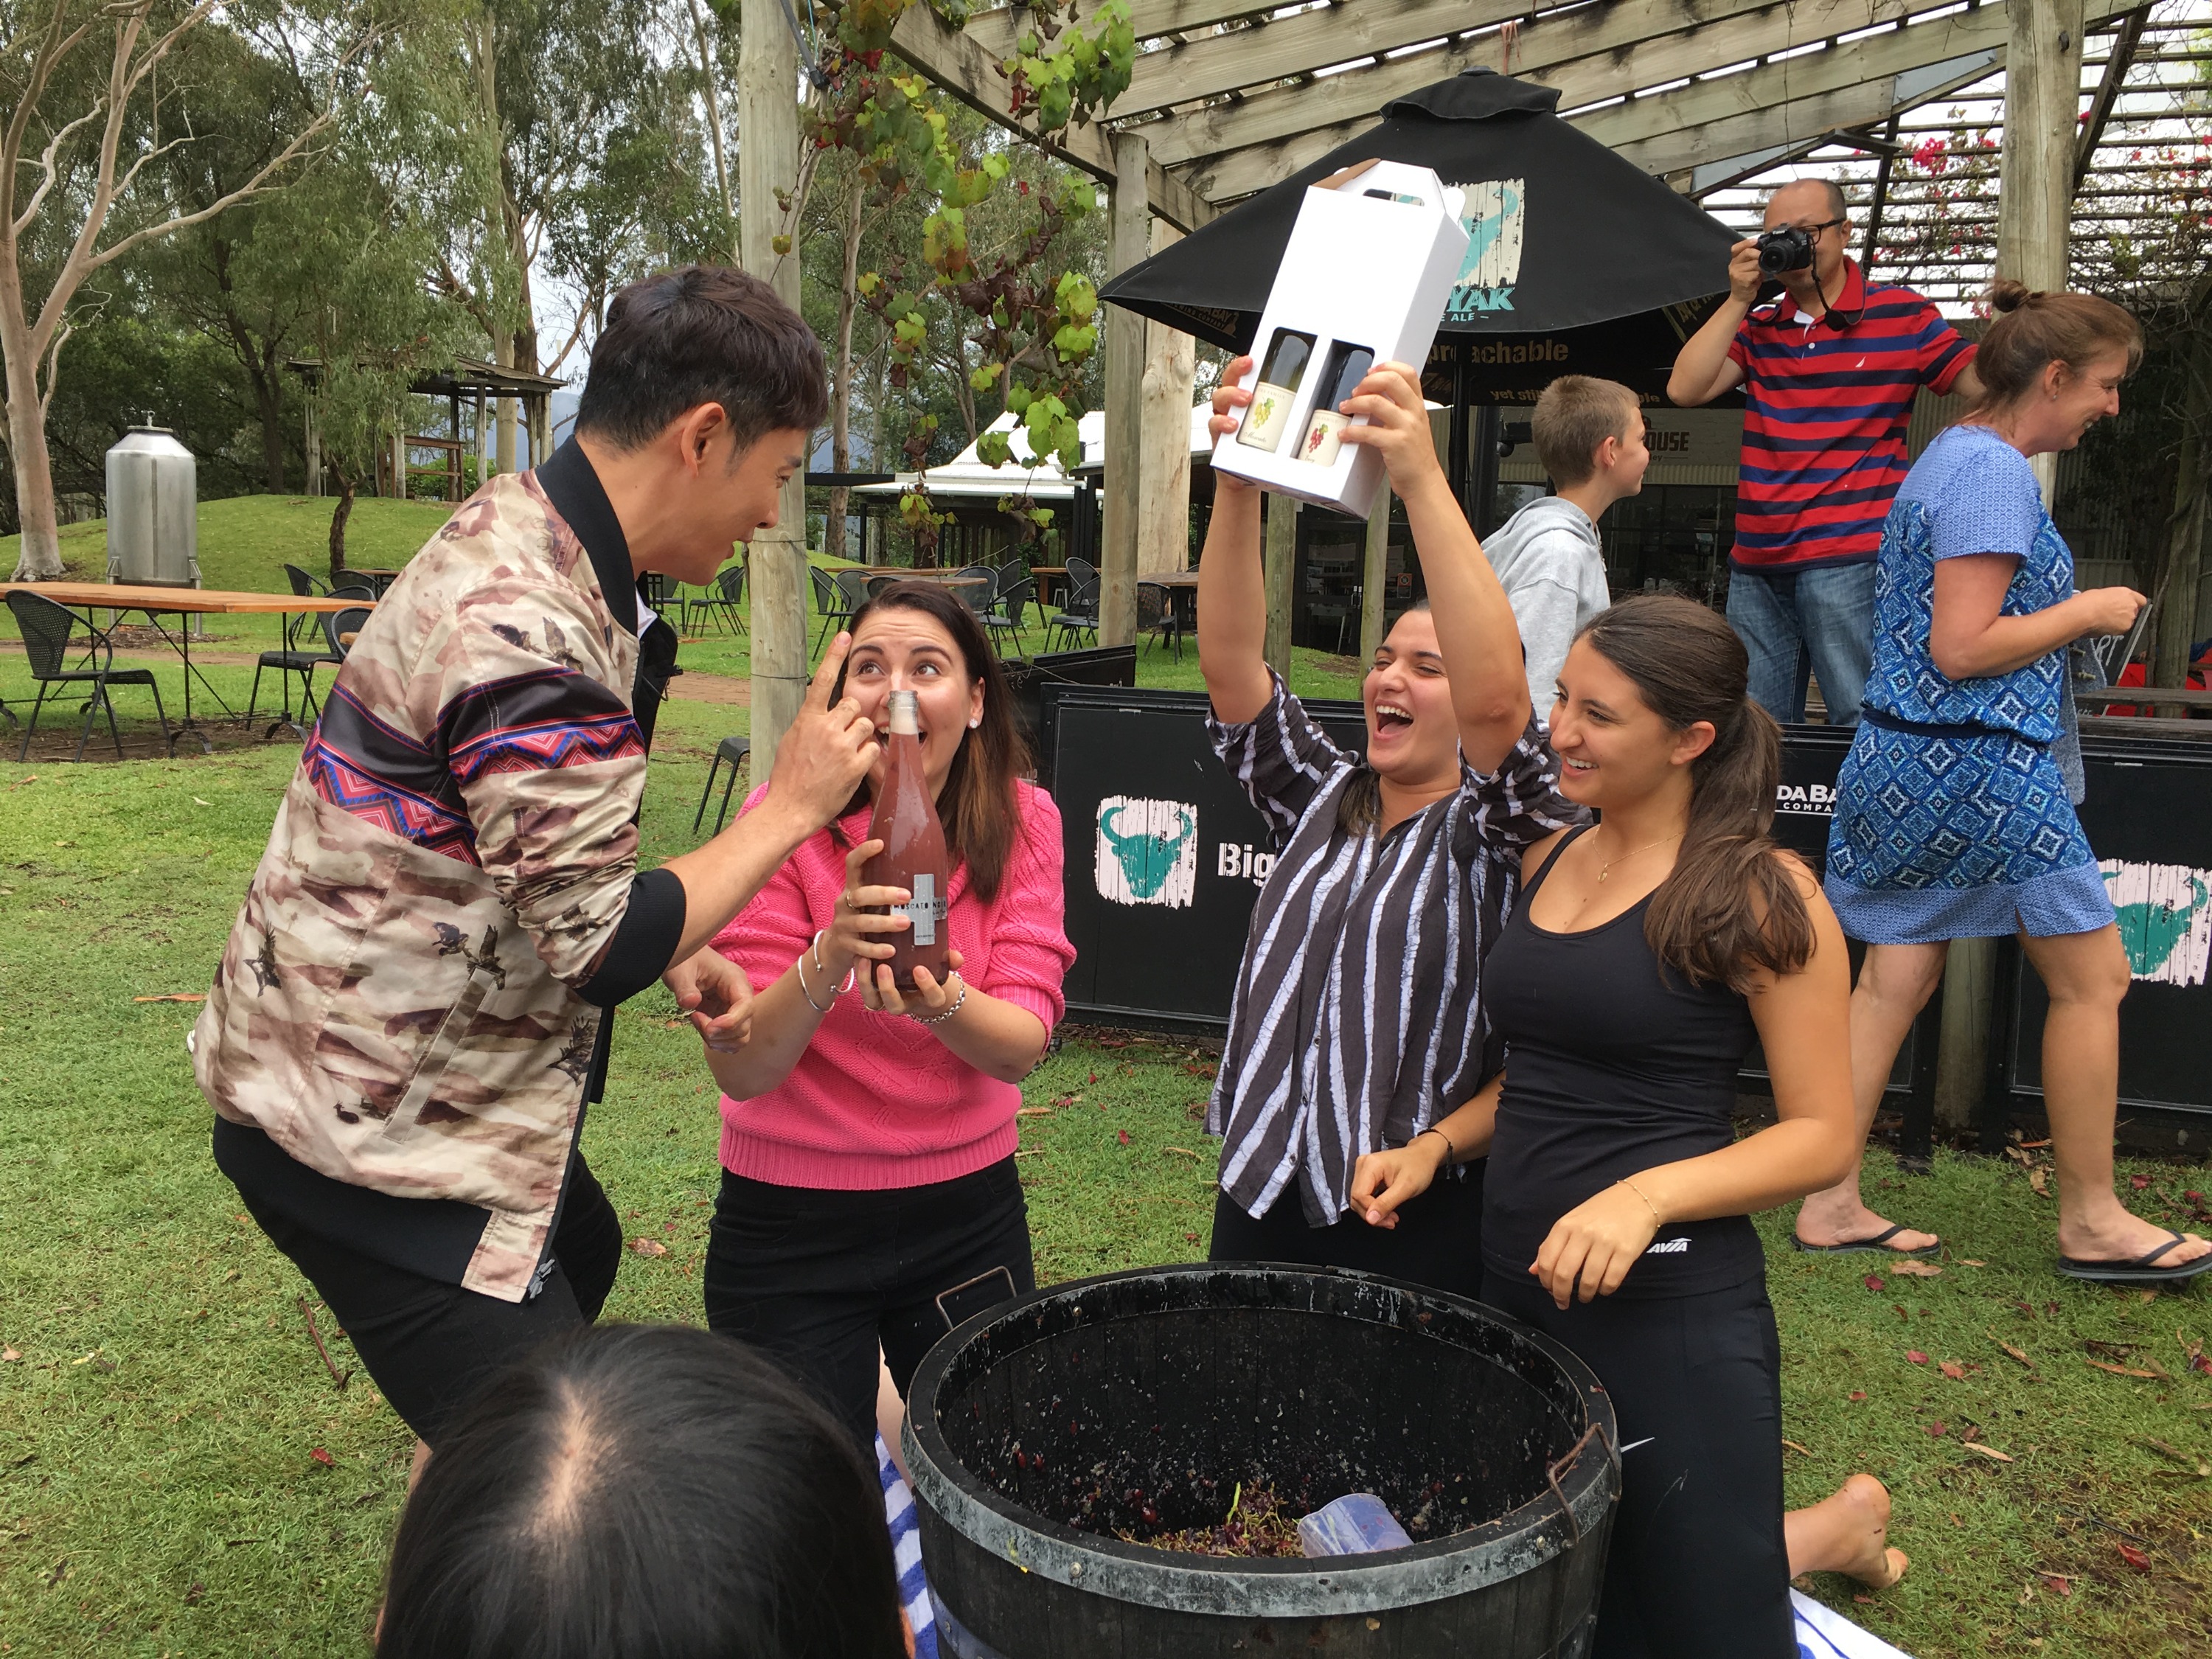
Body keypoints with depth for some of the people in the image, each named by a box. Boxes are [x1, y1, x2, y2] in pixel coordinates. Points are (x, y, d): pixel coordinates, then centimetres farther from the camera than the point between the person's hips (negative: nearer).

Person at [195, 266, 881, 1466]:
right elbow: (602, 950, -26)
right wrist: (791, 805, -16)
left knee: (580, 1257, 29)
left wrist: (671, 949, 2)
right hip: (370, 1128, -11)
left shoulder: (516, 536, 3)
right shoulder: (529, 629, -29)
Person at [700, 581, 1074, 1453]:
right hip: (791, 1221, -2)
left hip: (968, 1209, 3)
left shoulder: (1021, 822, -6)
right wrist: (828, 962, -36)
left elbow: (1021, 1046, -14)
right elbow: (739, 1070, -18)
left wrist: (941, 1003, -35)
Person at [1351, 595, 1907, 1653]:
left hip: (1668, 1305, -7)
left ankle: (1842, 1527, 38)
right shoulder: (1549, 860, 7)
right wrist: (1435, 1145, 3)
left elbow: (1821, 1137, -11)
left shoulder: (1758, 895, -12)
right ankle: (1823, 1533, 42)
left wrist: (1647, 1195, -25)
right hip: (1516, 1288, 7)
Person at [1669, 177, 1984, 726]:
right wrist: (1737, 299, -2)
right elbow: (1685, 389, 1)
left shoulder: (1900, 314, 4)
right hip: (1756, 563, 4)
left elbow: (1987, 382, 1)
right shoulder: (1757, 326, 14)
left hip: (1849, 562, -4)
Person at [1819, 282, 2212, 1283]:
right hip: (1979, 765, -10)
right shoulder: (1995, 473, -15)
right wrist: (2087, 612, -8)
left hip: (1901, 754, 10)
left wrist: (2069, 614, 17)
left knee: (1893, 979, 8)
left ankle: (1831, 1204, 12)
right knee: (2093, 975, 3)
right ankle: (2091, 1221, 15)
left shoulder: (1946, 457, 17)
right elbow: (1962, 649, -21)